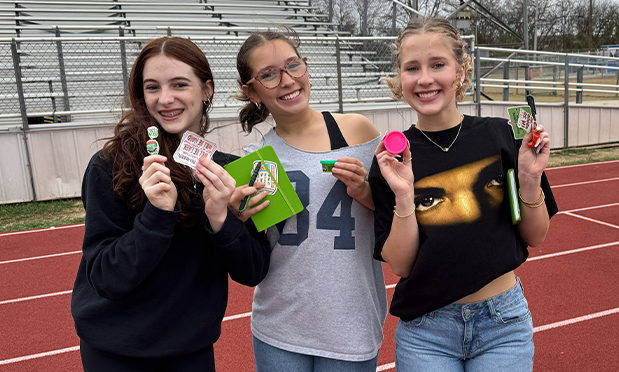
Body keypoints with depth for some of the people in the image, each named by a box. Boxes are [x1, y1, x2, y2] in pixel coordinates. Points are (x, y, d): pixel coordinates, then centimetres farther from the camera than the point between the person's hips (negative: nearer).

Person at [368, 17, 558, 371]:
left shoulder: (500, 136, -6)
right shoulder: (391, 159, -7)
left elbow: (534, 237, 1)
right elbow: (400, 264, -9)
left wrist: (530, 179, -15)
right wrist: (403, 196, -22)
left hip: (503, 321, 1)